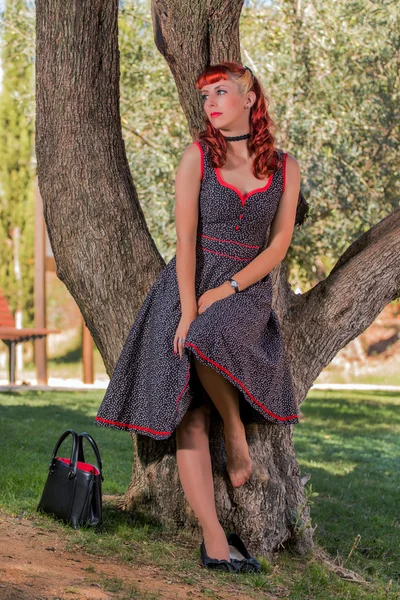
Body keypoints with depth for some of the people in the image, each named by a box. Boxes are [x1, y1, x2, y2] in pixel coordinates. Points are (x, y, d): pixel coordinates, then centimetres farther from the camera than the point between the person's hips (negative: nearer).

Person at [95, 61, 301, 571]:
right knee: (188, 414, -11)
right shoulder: (197, 155, 0)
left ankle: (238, 438, -10)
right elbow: (186, 239, -7)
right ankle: (213, 537, -11)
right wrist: (187, 310, -15)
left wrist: (226, 290, -11)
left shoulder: (284, 167, 5)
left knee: (210, 339, -35)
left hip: (247, 288, 0)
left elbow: (279, 244, 1)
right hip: (189, 283, 0)